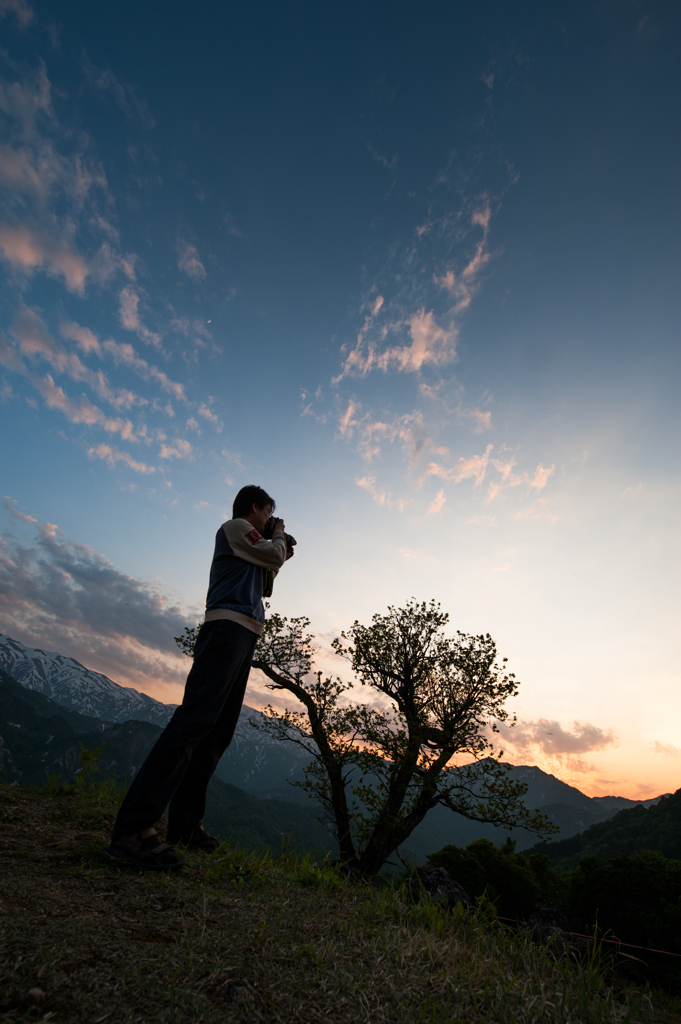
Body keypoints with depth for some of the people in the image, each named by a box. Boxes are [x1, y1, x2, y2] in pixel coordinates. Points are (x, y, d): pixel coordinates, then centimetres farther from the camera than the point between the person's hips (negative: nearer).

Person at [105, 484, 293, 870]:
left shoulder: (245, 541, 31)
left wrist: (280, 556, 28)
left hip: (243, 637, 10)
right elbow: (274, 554, -2)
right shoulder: (235, 526, 4)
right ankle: (134, 827, -20)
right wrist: (279, 535, 18)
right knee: (195, 720, -19)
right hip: (229, 627, -10)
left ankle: (185, 823, 12)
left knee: (219, 733, 7)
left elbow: (258, 583, 34)